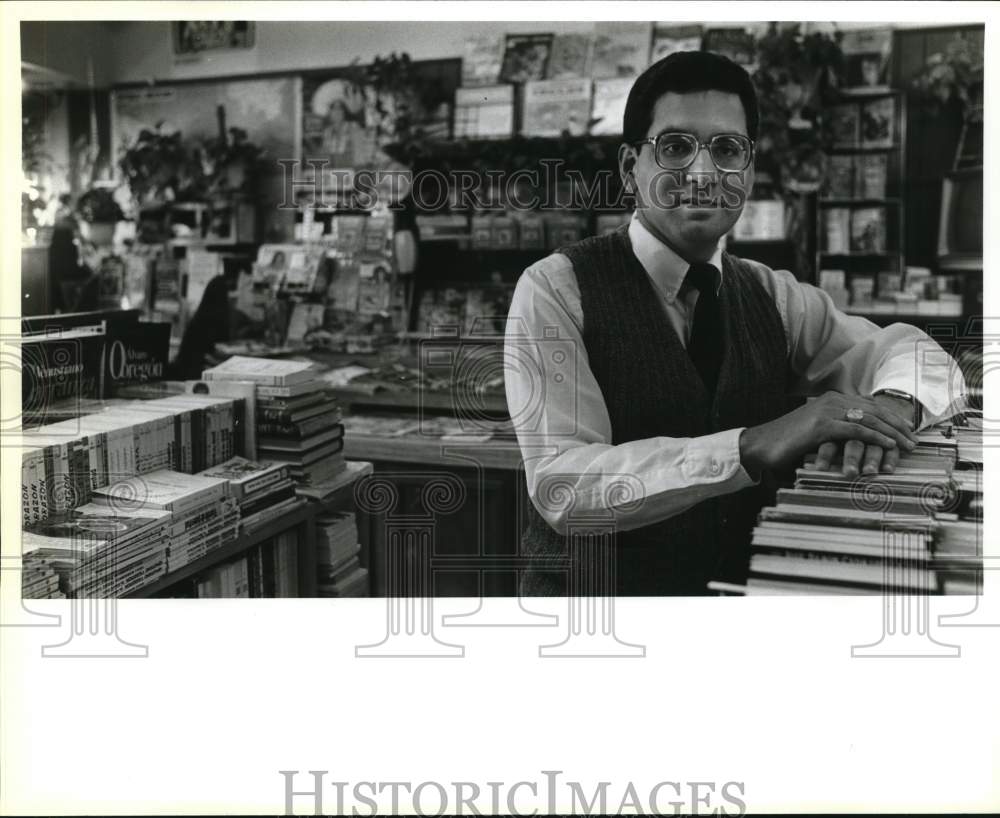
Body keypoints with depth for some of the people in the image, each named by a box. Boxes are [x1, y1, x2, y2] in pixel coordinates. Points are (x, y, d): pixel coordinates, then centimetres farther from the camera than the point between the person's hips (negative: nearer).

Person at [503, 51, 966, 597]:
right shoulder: (555, 289, -9)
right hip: (594, 593, -3)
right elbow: (560, 488, -18)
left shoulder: (772, 296, 8)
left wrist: (893, 402, -15)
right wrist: (756, 446, -28)